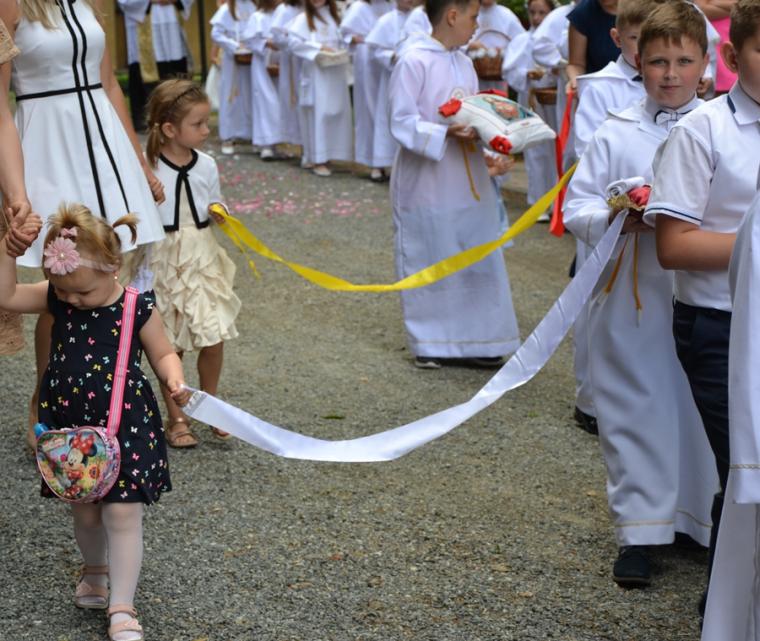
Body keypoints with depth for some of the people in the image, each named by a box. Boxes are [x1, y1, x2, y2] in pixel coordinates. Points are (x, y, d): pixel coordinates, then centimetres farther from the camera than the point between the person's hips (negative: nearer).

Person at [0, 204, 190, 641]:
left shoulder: (138, 308, -12)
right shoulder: (56, 299, -3)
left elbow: (163, 354, -1)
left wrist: (174, 380, -20)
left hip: (126, 425, -3)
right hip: (71, 423, 4)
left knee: (122, 513, -5)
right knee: (84, 511, 15)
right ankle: (96, 570, 45)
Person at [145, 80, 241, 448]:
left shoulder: (206, 165, 0)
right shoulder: (146, 166, -13)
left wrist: (222, 216, -5)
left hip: (202, 259, 3)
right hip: (164, 261, -3)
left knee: (213, 337, 0)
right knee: (171, 344, 5)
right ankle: (176, 418, 21)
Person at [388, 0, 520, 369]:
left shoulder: (463, 63, 9)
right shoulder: (414, 62, -14)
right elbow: (402, 123, -16)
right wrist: (446, 134, -26)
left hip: (468, 183, 7)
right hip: (427, 183, -7)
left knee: (477, 262, 9)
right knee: (428, 264, 5)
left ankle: (473, 341, 19)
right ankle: (429, 344, 18)